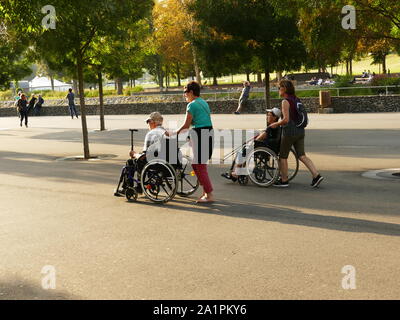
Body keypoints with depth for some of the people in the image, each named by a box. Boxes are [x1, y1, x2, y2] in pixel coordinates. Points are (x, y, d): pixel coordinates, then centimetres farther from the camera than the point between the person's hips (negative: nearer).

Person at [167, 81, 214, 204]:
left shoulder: (192, 105, -10)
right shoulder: (204, 103, 17)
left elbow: (186, 125, -10)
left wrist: (174, 133, 3)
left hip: (200, 134, -9)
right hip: (209, 132, 9)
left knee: (200, 166, -4)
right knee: (197, 164, 15)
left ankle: (209, 195, -4)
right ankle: (206, 192, 17)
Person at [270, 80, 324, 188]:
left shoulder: (286, 101, -14)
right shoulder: (296, 100, 11)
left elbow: (286, 120, -22)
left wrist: (276, 124, -6)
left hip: (289, 131, -8)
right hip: (300, 131, 8)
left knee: (283, 156, 7)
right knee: (302, 155, 9)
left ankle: (284, 180, 15)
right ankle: (316, 175, -2)